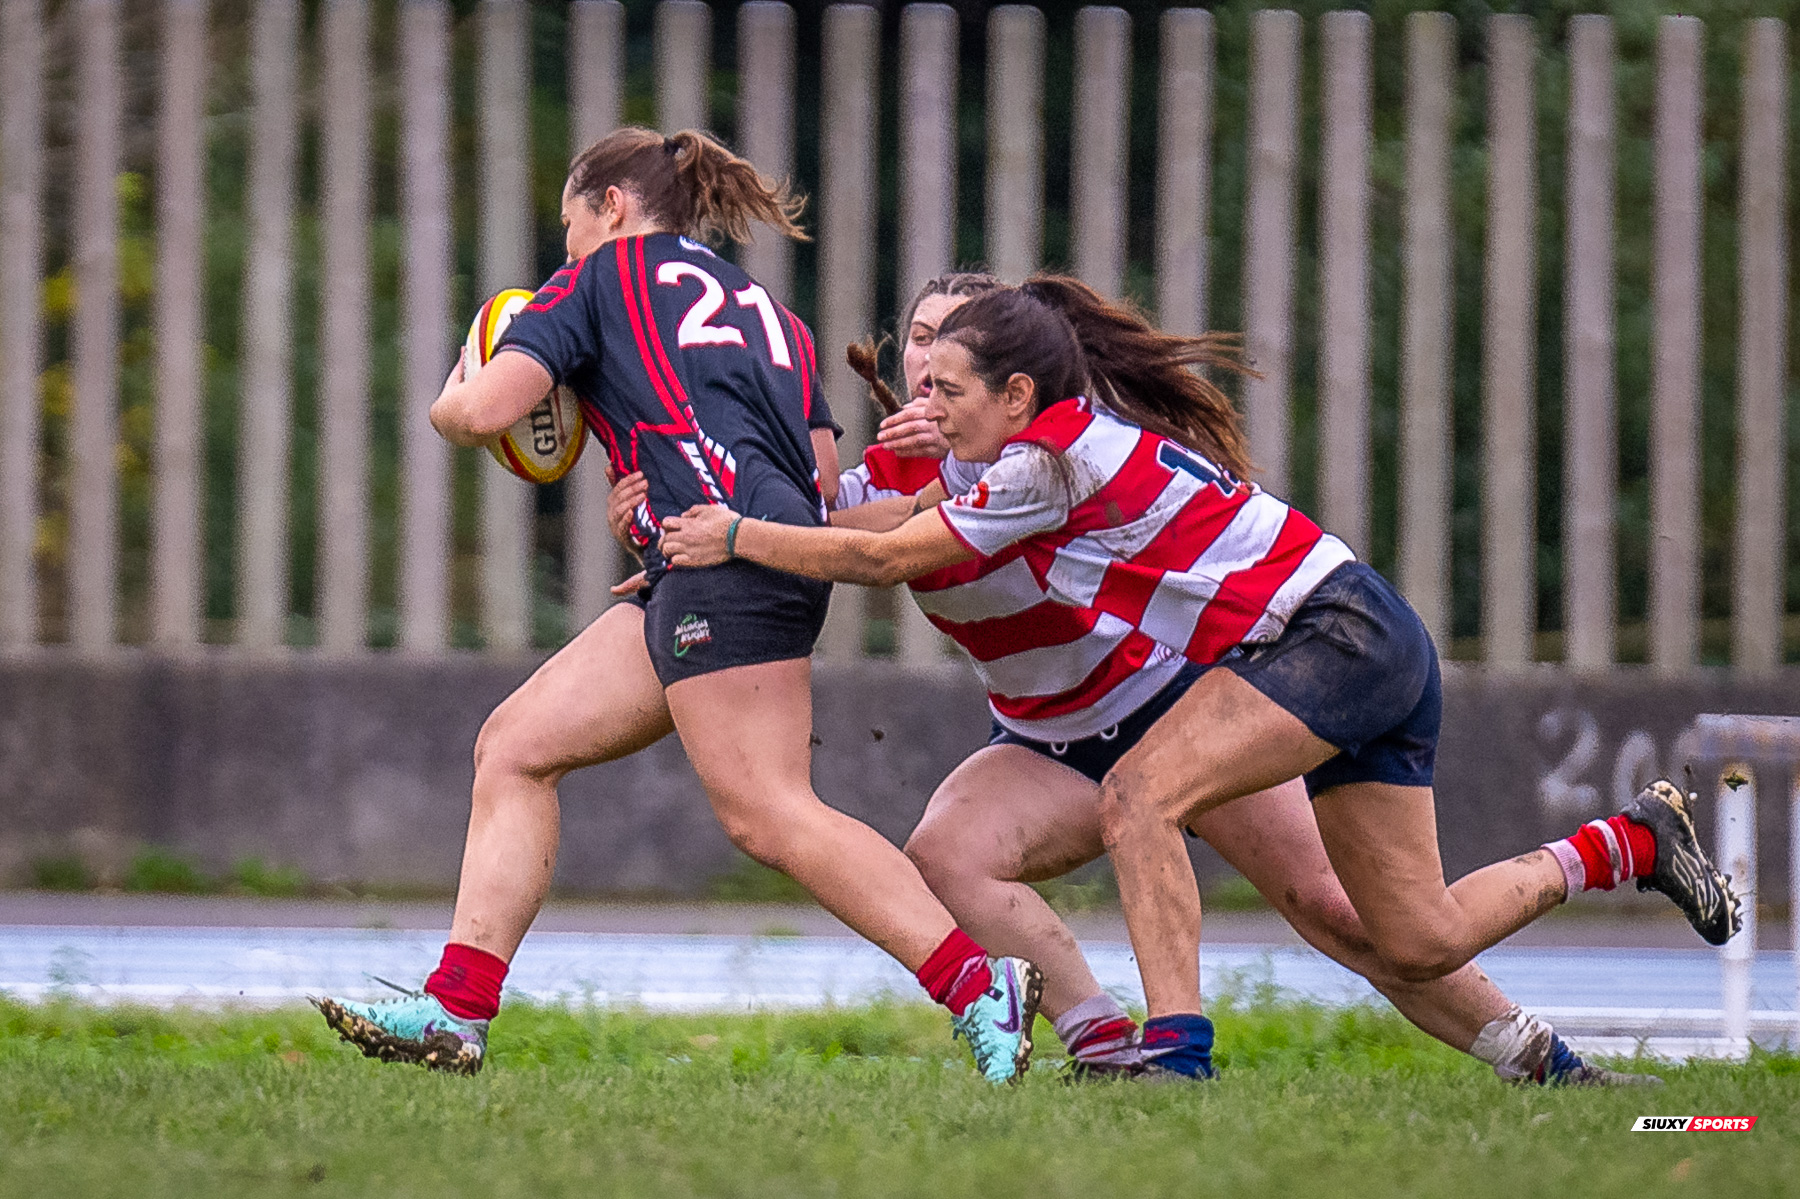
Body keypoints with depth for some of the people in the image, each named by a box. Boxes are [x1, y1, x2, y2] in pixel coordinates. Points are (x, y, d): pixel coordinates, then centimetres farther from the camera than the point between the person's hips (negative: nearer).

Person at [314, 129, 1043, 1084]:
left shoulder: (604, 274, 10)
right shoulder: (764, 311, 29)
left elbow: (485, 409, -3)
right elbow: (822, 477, 21)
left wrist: (447, 404, 21)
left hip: (725, 550, -9)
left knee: (769, 816, -16)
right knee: (514, 747, 9)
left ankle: (982, 987, -21)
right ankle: (457, 1012, 3)